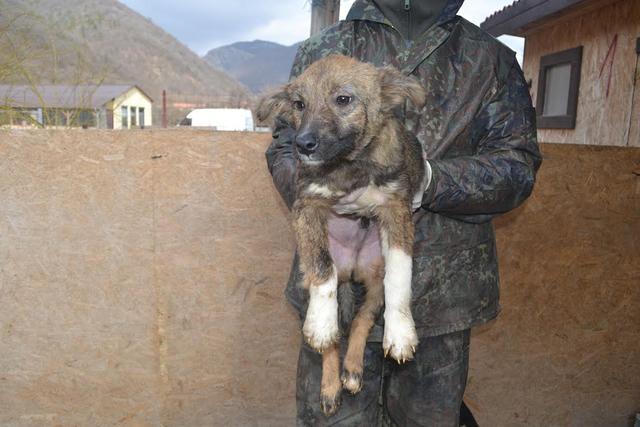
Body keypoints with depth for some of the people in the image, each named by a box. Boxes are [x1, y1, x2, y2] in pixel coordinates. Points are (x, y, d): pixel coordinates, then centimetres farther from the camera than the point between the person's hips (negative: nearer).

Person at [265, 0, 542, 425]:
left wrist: (426, 181, -21)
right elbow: (286, 147, 6)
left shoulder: (493, 60, 7)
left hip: (442, 292, 1)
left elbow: (517, 166, -1)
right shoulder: (324, 50, 9)